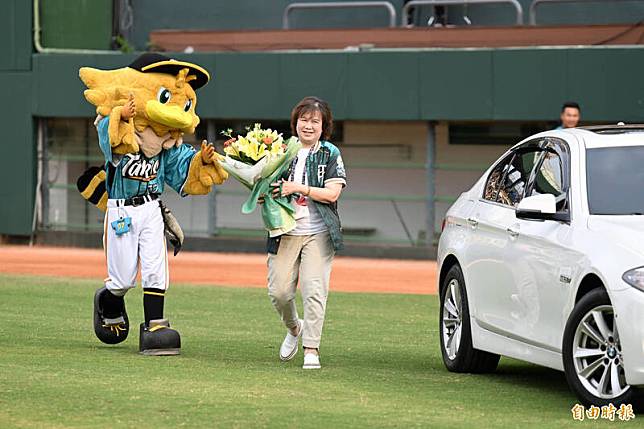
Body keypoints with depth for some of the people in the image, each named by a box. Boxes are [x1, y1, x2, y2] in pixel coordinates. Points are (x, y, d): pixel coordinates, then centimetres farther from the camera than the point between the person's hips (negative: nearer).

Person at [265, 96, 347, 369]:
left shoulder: (331, 154, 3)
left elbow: (332, 193, -8)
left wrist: (297, 188, -16)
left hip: (318, 233, -3)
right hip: (285, 232, 3)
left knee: (314, 290, -12)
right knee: (279, 291, -2)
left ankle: (311, 349, -10)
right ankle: (294, 328, 28)